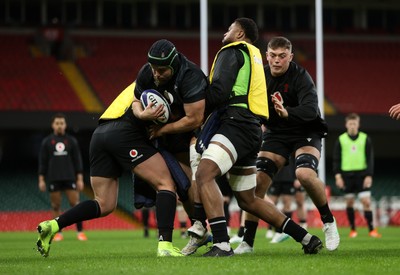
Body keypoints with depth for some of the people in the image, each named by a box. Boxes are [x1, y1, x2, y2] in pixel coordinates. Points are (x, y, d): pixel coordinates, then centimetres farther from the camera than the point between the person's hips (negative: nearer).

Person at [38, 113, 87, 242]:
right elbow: (42, 162, 6)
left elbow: (78, 161, 7)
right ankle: (58, 233, 7)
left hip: (69, 178, 0)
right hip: (53, 179, 0)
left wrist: (80, 179, 1)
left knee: (75, 203, -6)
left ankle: (80, 232, -2)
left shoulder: (72, 141, 7)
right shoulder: (47, 142, 6)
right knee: (56, 206, 1)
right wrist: (41, 180, 0)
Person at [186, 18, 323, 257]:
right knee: (247, 200, 16)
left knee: (204, 174, -24)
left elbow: (219, 93, -11)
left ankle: (222, 244, -35)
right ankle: (306, 238, 16)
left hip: (237, 124, -10)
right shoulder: (254, 55, 29)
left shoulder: (232, 52, 1)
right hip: (251, 129, 10)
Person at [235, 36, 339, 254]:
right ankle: (247, 242, -4)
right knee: (258, 181, -11)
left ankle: (329, 221, -6)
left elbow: (311, 110, -35)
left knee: (305, 173, -30)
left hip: (305, 132, -4)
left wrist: (287, 112, -54)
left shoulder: (300, 77, -20)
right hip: (276, 134, 4)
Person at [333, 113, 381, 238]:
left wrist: (369, 175, -5)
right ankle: (352, 230, 13)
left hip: (362, 174, -1)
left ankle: (371, 230, -7)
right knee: (349, 202, 3)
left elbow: (370, 159, 3)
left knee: (366, 202, -9)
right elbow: (336, 160, 6)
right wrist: (338, 176, -3)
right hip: (347, 175, 1)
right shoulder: (341, 140, 5)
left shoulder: (365, 139, 4)